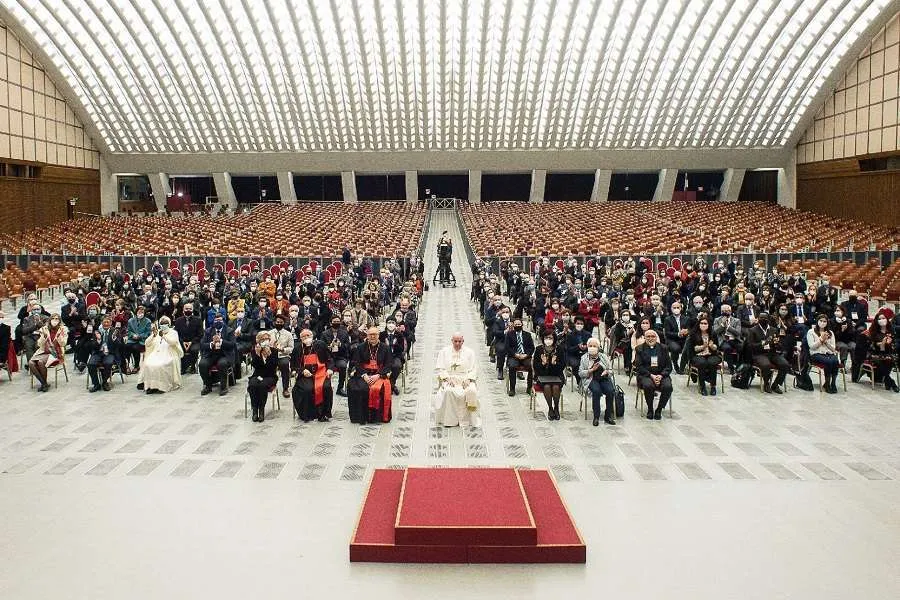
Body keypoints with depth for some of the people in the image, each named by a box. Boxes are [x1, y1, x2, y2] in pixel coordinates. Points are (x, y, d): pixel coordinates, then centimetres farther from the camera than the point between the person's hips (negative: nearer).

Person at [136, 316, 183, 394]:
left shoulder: (173, 332, 8)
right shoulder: (156, 332, 19)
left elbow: (173, 342, -14)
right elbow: (147, 344, 7)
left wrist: (163, 336, -30)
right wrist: (153, 335, -11)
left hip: (168, 356, -4)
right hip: (155, 355, 4)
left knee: (159, 365, -32)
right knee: (148, 364, -26)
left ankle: (161, 386, -27)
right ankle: (150, 386, -20)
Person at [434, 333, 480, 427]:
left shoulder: (469, 352, 11)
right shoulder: (444, 351, 10)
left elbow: (473, 369, 7)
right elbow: (440, 368, 5)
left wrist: (468, 379, -11)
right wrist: (447, 378, -12)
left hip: (465, 379, 1)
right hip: (449, 379, -1)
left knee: (471, 391, -32)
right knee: (448, 391, -34)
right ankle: (449, 420, -24)